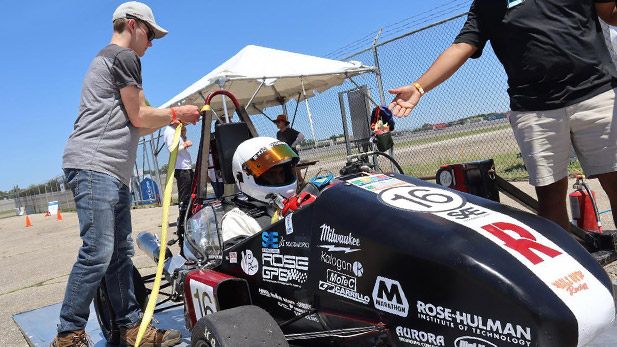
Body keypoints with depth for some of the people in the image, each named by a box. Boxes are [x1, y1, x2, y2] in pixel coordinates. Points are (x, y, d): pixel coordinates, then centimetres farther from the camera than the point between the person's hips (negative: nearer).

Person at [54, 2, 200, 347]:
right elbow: (139, 117, -5)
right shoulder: (125, 57, -1)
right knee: (98, 253, -12)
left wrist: (174, 117, 23)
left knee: (121, 254, 9)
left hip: (114, 173, 11)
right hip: (95, 165, -11)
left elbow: (129, 127, 25)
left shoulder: (105, 60, 30)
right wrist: (175, 113, 10)